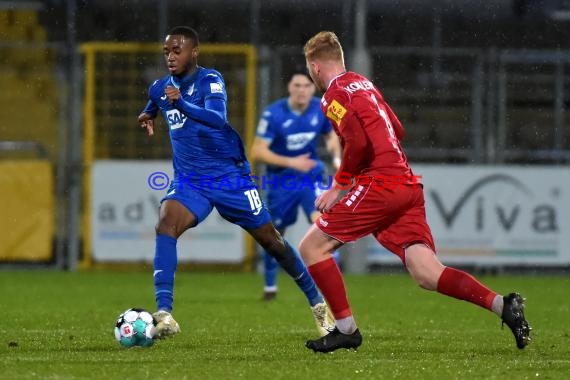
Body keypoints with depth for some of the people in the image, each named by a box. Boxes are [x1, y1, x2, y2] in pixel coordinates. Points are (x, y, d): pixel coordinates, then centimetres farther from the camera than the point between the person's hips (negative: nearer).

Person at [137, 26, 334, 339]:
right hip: (189, 181, 4)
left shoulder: (210, 80, -13)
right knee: (165, 226, -25)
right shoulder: (160, 87, 4)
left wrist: (181, 103, -49)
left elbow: (217, 118, -36)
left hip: (230, 175, -4)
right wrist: (148, 115, 14)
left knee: (270, 240, 5)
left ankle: (317, 303, 26)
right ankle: (164, 315, -33)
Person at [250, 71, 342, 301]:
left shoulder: (321, 109, -7)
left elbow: (331, 135, 14)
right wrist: (291, 163, -27)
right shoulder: (273, 114, -17)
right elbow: (257, 152, -18)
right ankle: (270, 286, 31)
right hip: (281, 179, -1)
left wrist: (336, 157, -8)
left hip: (310, 174, 1)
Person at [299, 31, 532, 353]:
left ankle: (346, 329, 2)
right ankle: (503, 305, -20)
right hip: (408, 184, 8)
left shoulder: (335, 94, -3)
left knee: (312, 247, 4)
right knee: (427, 274, -3)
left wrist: (338, 186, -7)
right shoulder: (364, 85, 24)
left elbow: (358, 142, -17)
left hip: (379, 184, -8)